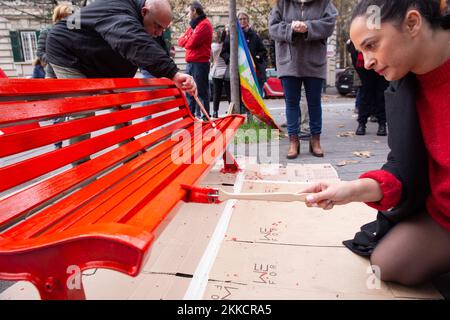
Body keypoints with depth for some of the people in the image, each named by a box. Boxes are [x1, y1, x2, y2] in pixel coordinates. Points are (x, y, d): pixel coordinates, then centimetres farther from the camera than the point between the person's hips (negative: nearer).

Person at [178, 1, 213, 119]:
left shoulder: (204, 24, -7)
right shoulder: (193, 25, 21)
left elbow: (192, 43, -16)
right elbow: (181, 41, 15)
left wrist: (185, 39, 4)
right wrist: (188, 39, -5)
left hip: (200, 63, -9)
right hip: (190, 63, 9)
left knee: (201, 91, -6)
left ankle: (203, 116, -3)